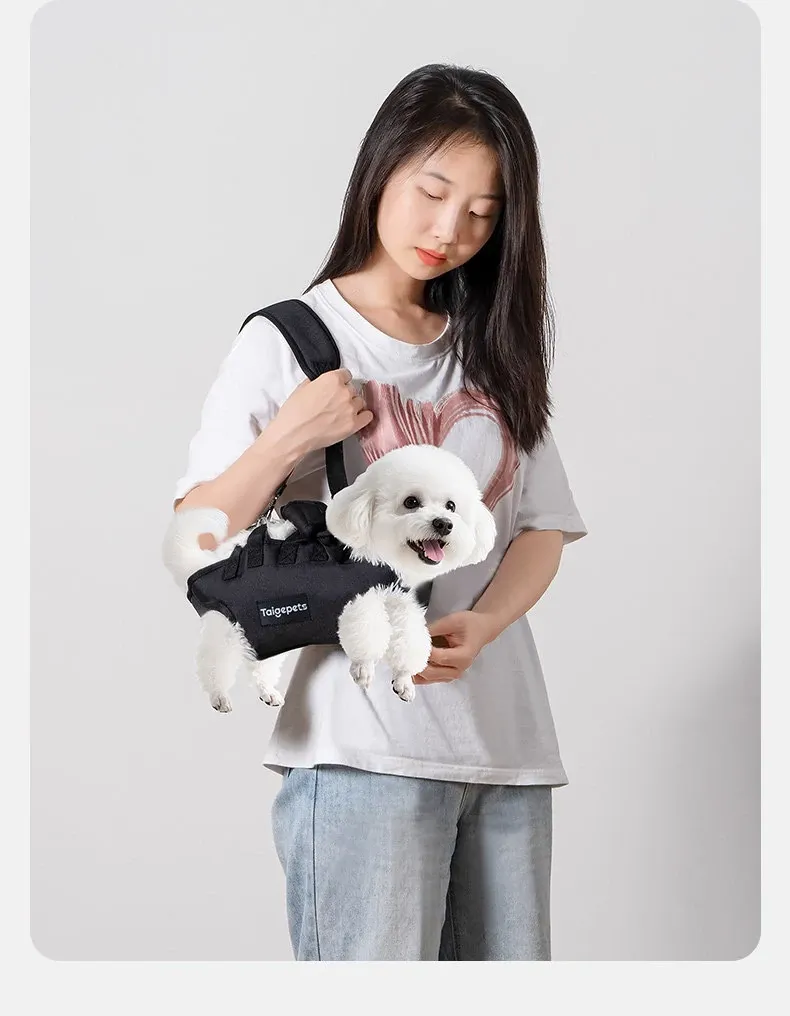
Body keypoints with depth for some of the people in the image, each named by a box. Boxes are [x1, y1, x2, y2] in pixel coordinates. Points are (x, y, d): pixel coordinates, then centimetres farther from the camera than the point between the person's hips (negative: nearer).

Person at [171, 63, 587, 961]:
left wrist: (477, 628, -8)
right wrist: (287, 440, -19)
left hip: (507, 745, 5)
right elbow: (199, 542, -3)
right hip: (362, 745, -5)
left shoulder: (490, 351, 15)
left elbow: (542, 526, 11)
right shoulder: (289, 340, 2)